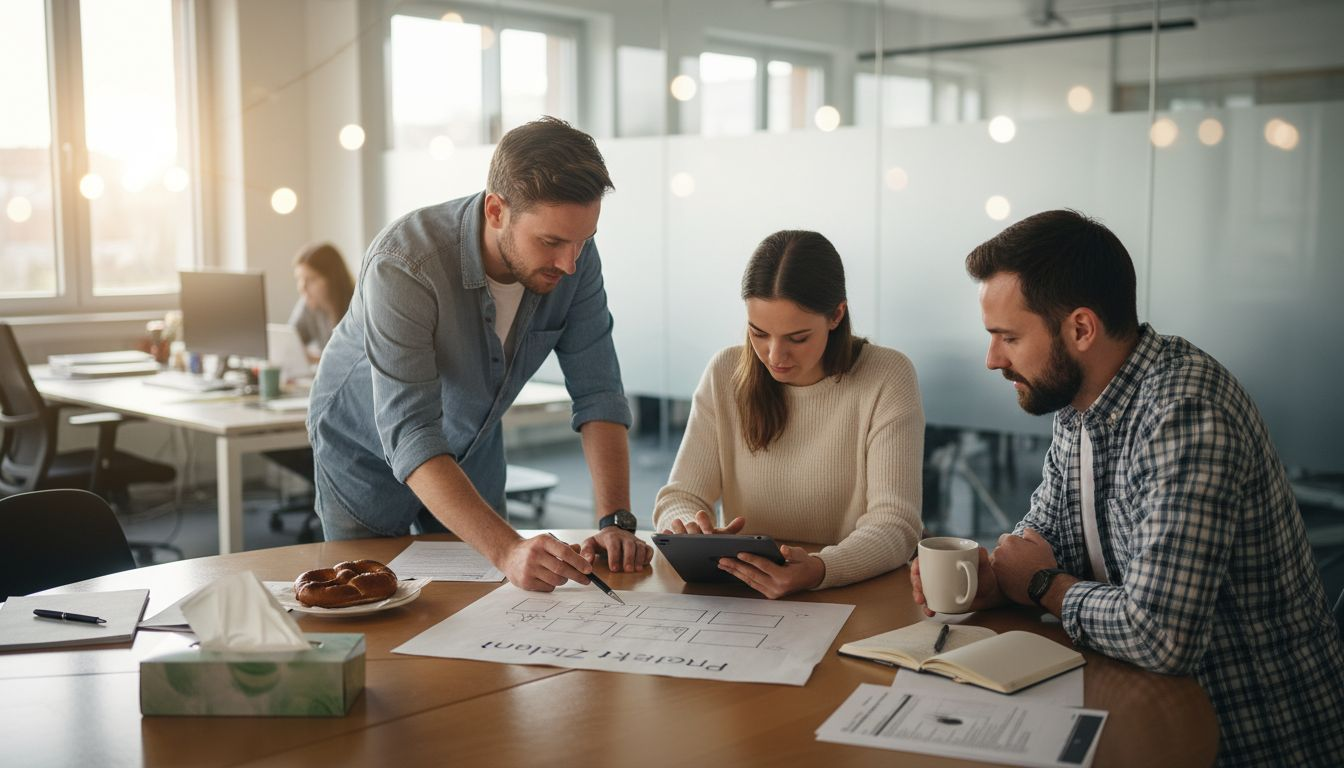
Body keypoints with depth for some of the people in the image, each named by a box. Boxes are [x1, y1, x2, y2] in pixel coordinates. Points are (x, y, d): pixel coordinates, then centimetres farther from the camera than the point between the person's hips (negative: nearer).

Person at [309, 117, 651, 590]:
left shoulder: (574, 255, -22)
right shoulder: (403, 266, -37)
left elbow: (598, 392, -18)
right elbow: (409, 437, -42)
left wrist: (616, 521, -30)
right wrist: (507, 549, -54)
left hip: (473, 446, 4)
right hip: (370, 451, -4)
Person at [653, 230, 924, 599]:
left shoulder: (887, 378, -9)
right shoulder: (726, 373, 1)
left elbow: (895, 526, -16)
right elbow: (679, 496, 0)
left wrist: (818, 571, -36)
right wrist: (691, 533, -25)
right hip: (741, 601, 3)